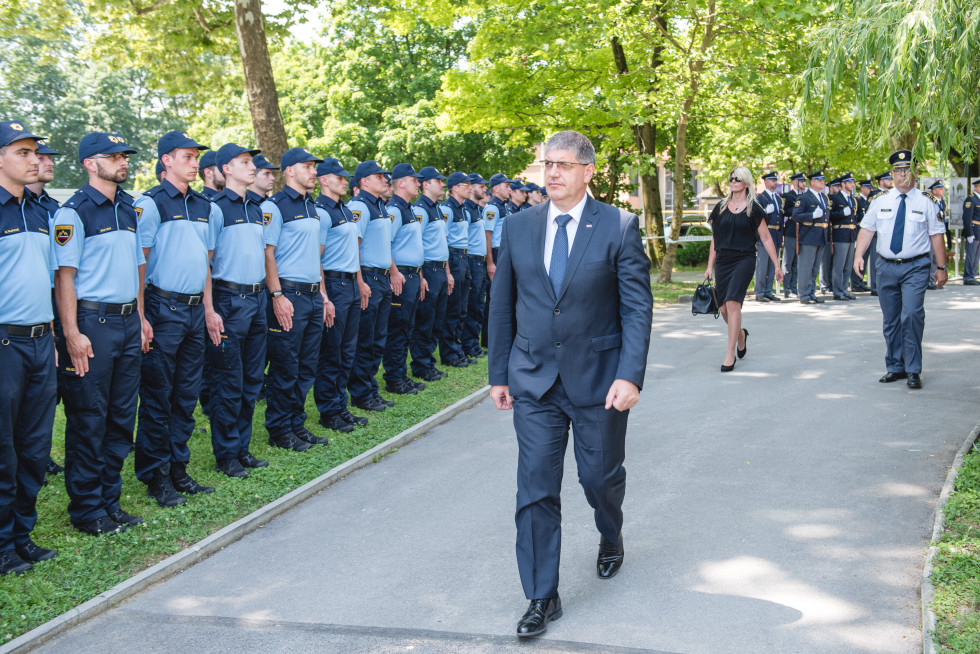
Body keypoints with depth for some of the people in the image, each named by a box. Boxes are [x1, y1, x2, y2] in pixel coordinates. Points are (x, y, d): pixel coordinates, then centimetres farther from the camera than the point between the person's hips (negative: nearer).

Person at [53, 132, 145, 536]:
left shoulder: (128, 209, 14)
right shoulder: (74, 212, -8)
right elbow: (64, 275, -12)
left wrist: (140, 317, 15)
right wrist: (72, 333, -17)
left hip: (127, 323, 8)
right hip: (91, 323, -7)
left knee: (121, 418, 11)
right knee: (88, 421, 0)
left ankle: (109, 501, 23)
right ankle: (86, 510, 11)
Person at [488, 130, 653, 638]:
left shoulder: (619, 227, -6)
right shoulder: (518, 226, 4)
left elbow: (637, 306, -8)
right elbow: (502, 306, 8)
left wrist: (630, 375, -16)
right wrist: (499, 374, 6)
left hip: (597, 380, -2)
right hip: (533, 381, 2)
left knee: (601, 476, 12)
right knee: (536, 488, 1)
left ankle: (611, 539, 46)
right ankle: (542, 597, 12)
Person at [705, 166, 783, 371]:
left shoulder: (753, 208, 1)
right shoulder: (721, 208, 10)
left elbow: (766, 239, 2)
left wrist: (777, 266, 1)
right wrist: (710, 266, 10)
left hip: (744, 260, -4)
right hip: (722, 260, 4)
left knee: (732, 302, -18)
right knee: (723, 307, 4)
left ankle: (730, 353, -14)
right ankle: (740, 334, 36)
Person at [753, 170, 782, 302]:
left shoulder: (778, 198, 19)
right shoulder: (759, 197, -4)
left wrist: (781, 237, 19)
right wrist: (766, 211, -23)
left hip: (776, 236, 7)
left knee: (772, 266, 9)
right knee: (762, 266, -6)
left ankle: (768, 292, 15)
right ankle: (759, 293, -1)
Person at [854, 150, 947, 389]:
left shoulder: (925, 202, 1)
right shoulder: (880, 201, 8)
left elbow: (936, 235, 3)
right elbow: (866, 230, 7)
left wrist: (941, 267, 1)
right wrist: (859, 255, -7)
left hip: (915, 267, -3)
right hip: (886, 266, 3)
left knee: (912, 315, -15)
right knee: (890, 320, 9)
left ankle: (913, 371, -6)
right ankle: (895, 367, 21)